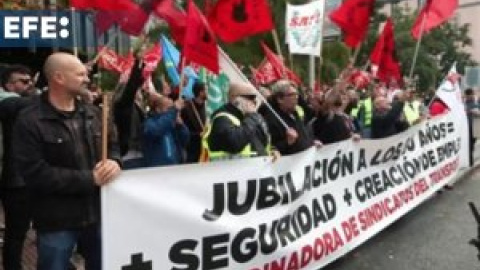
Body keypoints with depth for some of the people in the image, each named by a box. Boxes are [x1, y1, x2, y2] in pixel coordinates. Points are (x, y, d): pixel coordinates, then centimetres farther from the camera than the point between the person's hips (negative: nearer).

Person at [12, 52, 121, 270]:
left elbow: (113, 146, 13)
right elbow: (36, 174, -21)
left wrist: (113, 162, -12)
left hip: (97, 215, 5)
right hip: (56, 223, -5)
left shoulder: (93, 113, 5)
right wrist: (89, 179, -21)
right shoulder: (29, 121, -13)